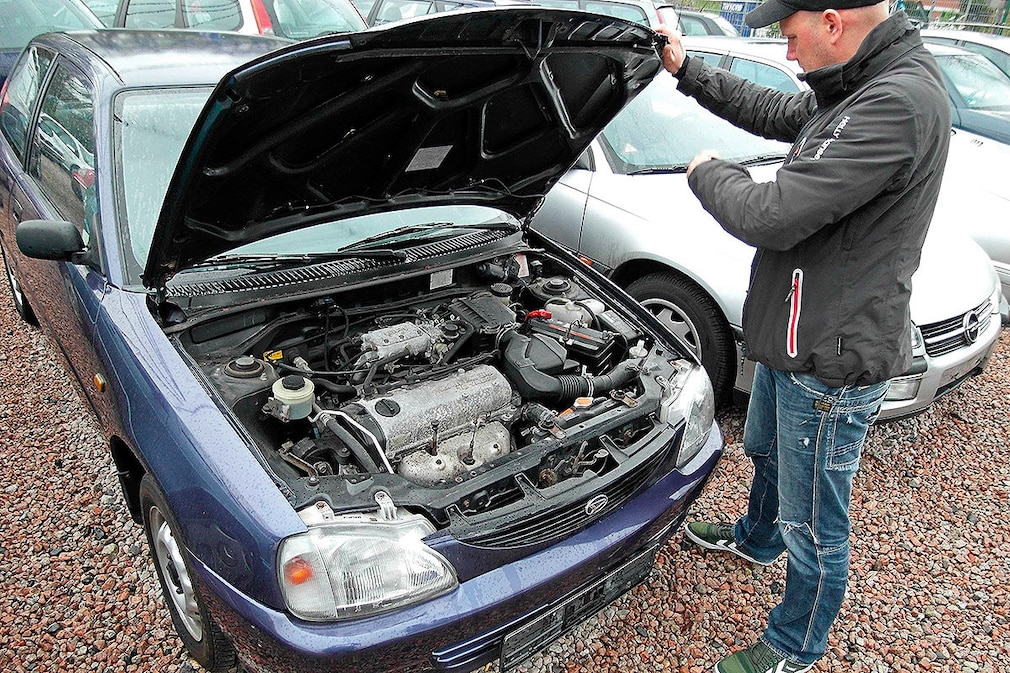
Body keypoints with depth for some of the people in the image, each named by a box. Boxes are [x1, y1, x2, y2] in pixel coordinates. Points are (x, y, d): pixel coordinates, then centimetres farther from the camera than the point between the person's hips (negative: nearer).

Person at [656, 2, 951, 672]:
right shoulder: (858, 87, 3)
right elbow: (779, 113, 21)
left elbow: (770, 216, -33)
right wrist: (688, 70, 19)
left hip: (832, 361, -10)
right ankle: (755, 538, 63)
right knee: (766, 451, 33)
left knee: (813, 525, 11)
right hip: (790, 339, 10)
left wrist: (707, 171, -11)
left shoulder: (899, 104, -29)